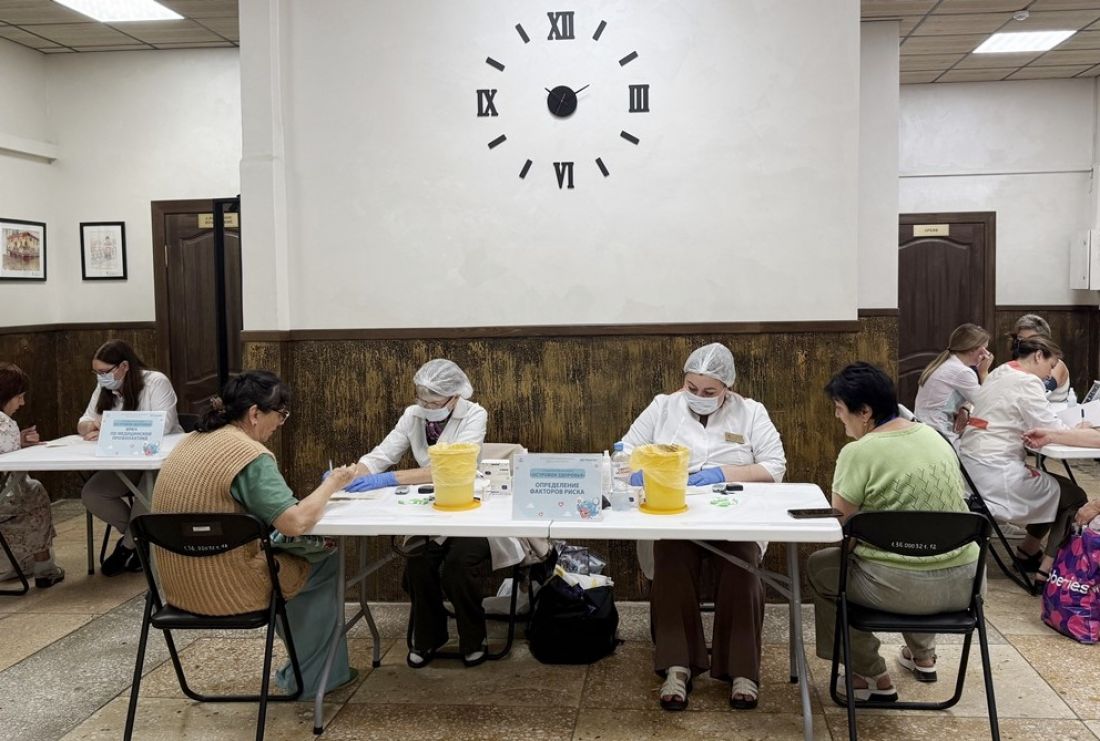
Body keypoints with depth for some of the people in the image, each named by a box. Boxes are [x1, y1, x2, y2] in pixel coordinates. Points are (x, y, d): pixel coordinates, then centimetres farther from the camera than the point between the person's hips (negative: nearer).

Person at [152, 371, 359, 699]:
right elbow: (296, 522, -27)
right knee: (325, 562, 12)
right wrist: (331, 484, -10)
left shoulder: (191, 442, 7)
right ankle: (308, 679, 23)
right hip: (224, 594, -8)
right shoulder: (250, 455, -21)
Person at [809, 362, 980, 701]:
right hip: (962, 584, 7)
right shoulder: (934, 436, 7)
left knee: (817, 567, 19)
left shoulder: (859, 452, -15)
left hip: (901, 589, -7)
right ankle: (923, 655, 47)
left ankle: (872, 677, 20)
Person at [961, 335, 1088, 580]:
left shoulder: (999, 373, 16)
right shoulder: (1027, 382, -12)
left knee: (1053, 486, 25)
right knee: (1074, 497, 5)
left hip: (972, 465, 10)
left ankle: (1029, 550, 32)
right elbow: (1053, 432, -14)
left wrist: (1068, 428, 10)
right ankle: (1047, 569, 5)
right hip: (995, 473, -10)